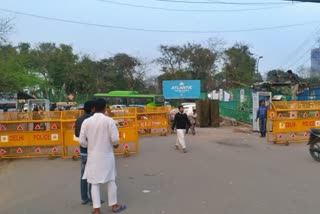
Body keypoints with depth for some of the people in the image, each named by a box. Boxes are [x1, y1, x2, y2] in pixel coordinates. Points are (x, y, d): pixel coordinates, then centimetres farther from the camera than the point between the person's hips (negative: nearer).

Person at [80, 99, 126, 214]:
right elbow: (115, 139, -14)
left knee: (94, 182, 10)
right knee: (111, 180, 14)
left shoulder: (86, 121, -5)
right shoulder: (109, 120, -12)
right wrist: (115, 145, 9)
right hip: (106, 155, -1)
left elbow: (82, 141, -3)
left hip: (93, 156, 2)